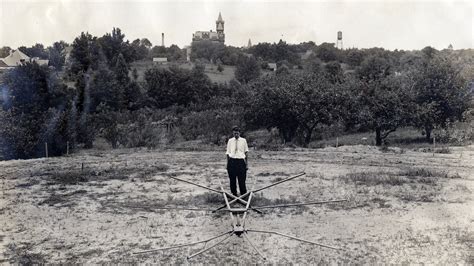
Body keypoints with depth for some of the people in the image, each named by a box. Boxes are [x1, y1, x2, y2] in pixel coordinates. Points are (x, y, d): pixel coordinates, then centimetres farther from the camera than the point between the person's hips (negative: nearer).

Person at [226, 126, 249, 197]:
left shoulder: (243, 140, 3)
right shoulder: (230, 141, 5)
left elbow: (246, 152, 8)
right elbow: (228, 152, 8)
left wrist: (246, 163, 5)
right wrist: (228, 163, 4)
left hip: (241, 161, -1)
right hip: (232, 161, 1)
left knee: (242, 180, 0)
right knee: (232, 180, 7)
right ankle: (234, 195, 20)